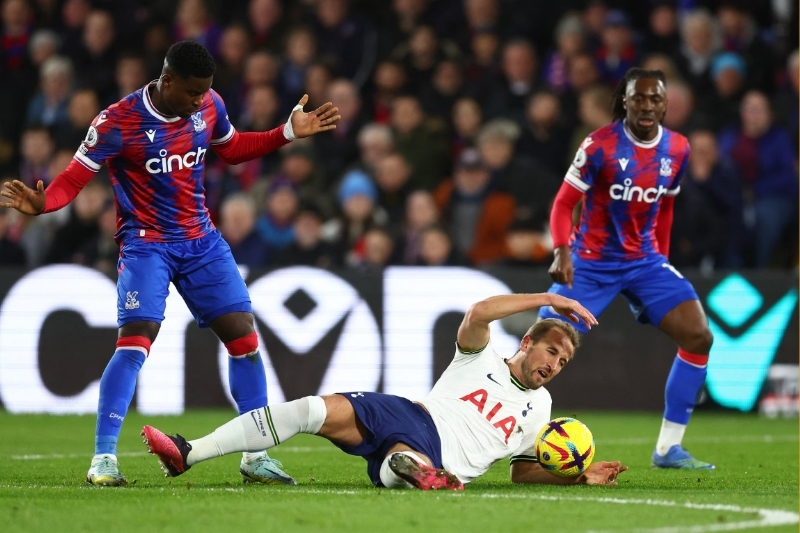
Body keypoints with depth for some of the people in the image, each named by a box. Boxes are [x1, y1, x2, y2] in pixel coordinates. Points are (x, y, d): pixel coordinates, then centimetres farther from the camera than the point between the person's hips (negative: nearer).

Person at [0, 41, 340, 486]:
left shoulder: (209, 106, -1)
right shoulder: (118, 122, -17)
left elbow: (231, 148, 19)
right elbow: (74, 178, -15)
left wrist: (289, 133, 11)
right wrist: (41, 203, -35)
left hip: (202, 241, 5)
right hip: (147, 245, -5)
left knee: (244, 338, -1)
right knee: (135, 343, -21)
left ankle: (256, 457, 10)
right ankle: (104, 458, -12)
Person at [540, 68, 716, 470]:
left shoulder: (677, 150, 0)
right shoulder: (600, 146, -15)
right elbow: (563, 203, -11)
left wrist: (661, 261, 15)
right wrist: (562, 252, -26)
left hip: (645, 262, 4)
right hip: (591, 262, -4)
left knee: (699, 336, -10)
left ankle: (668, 449, -3)